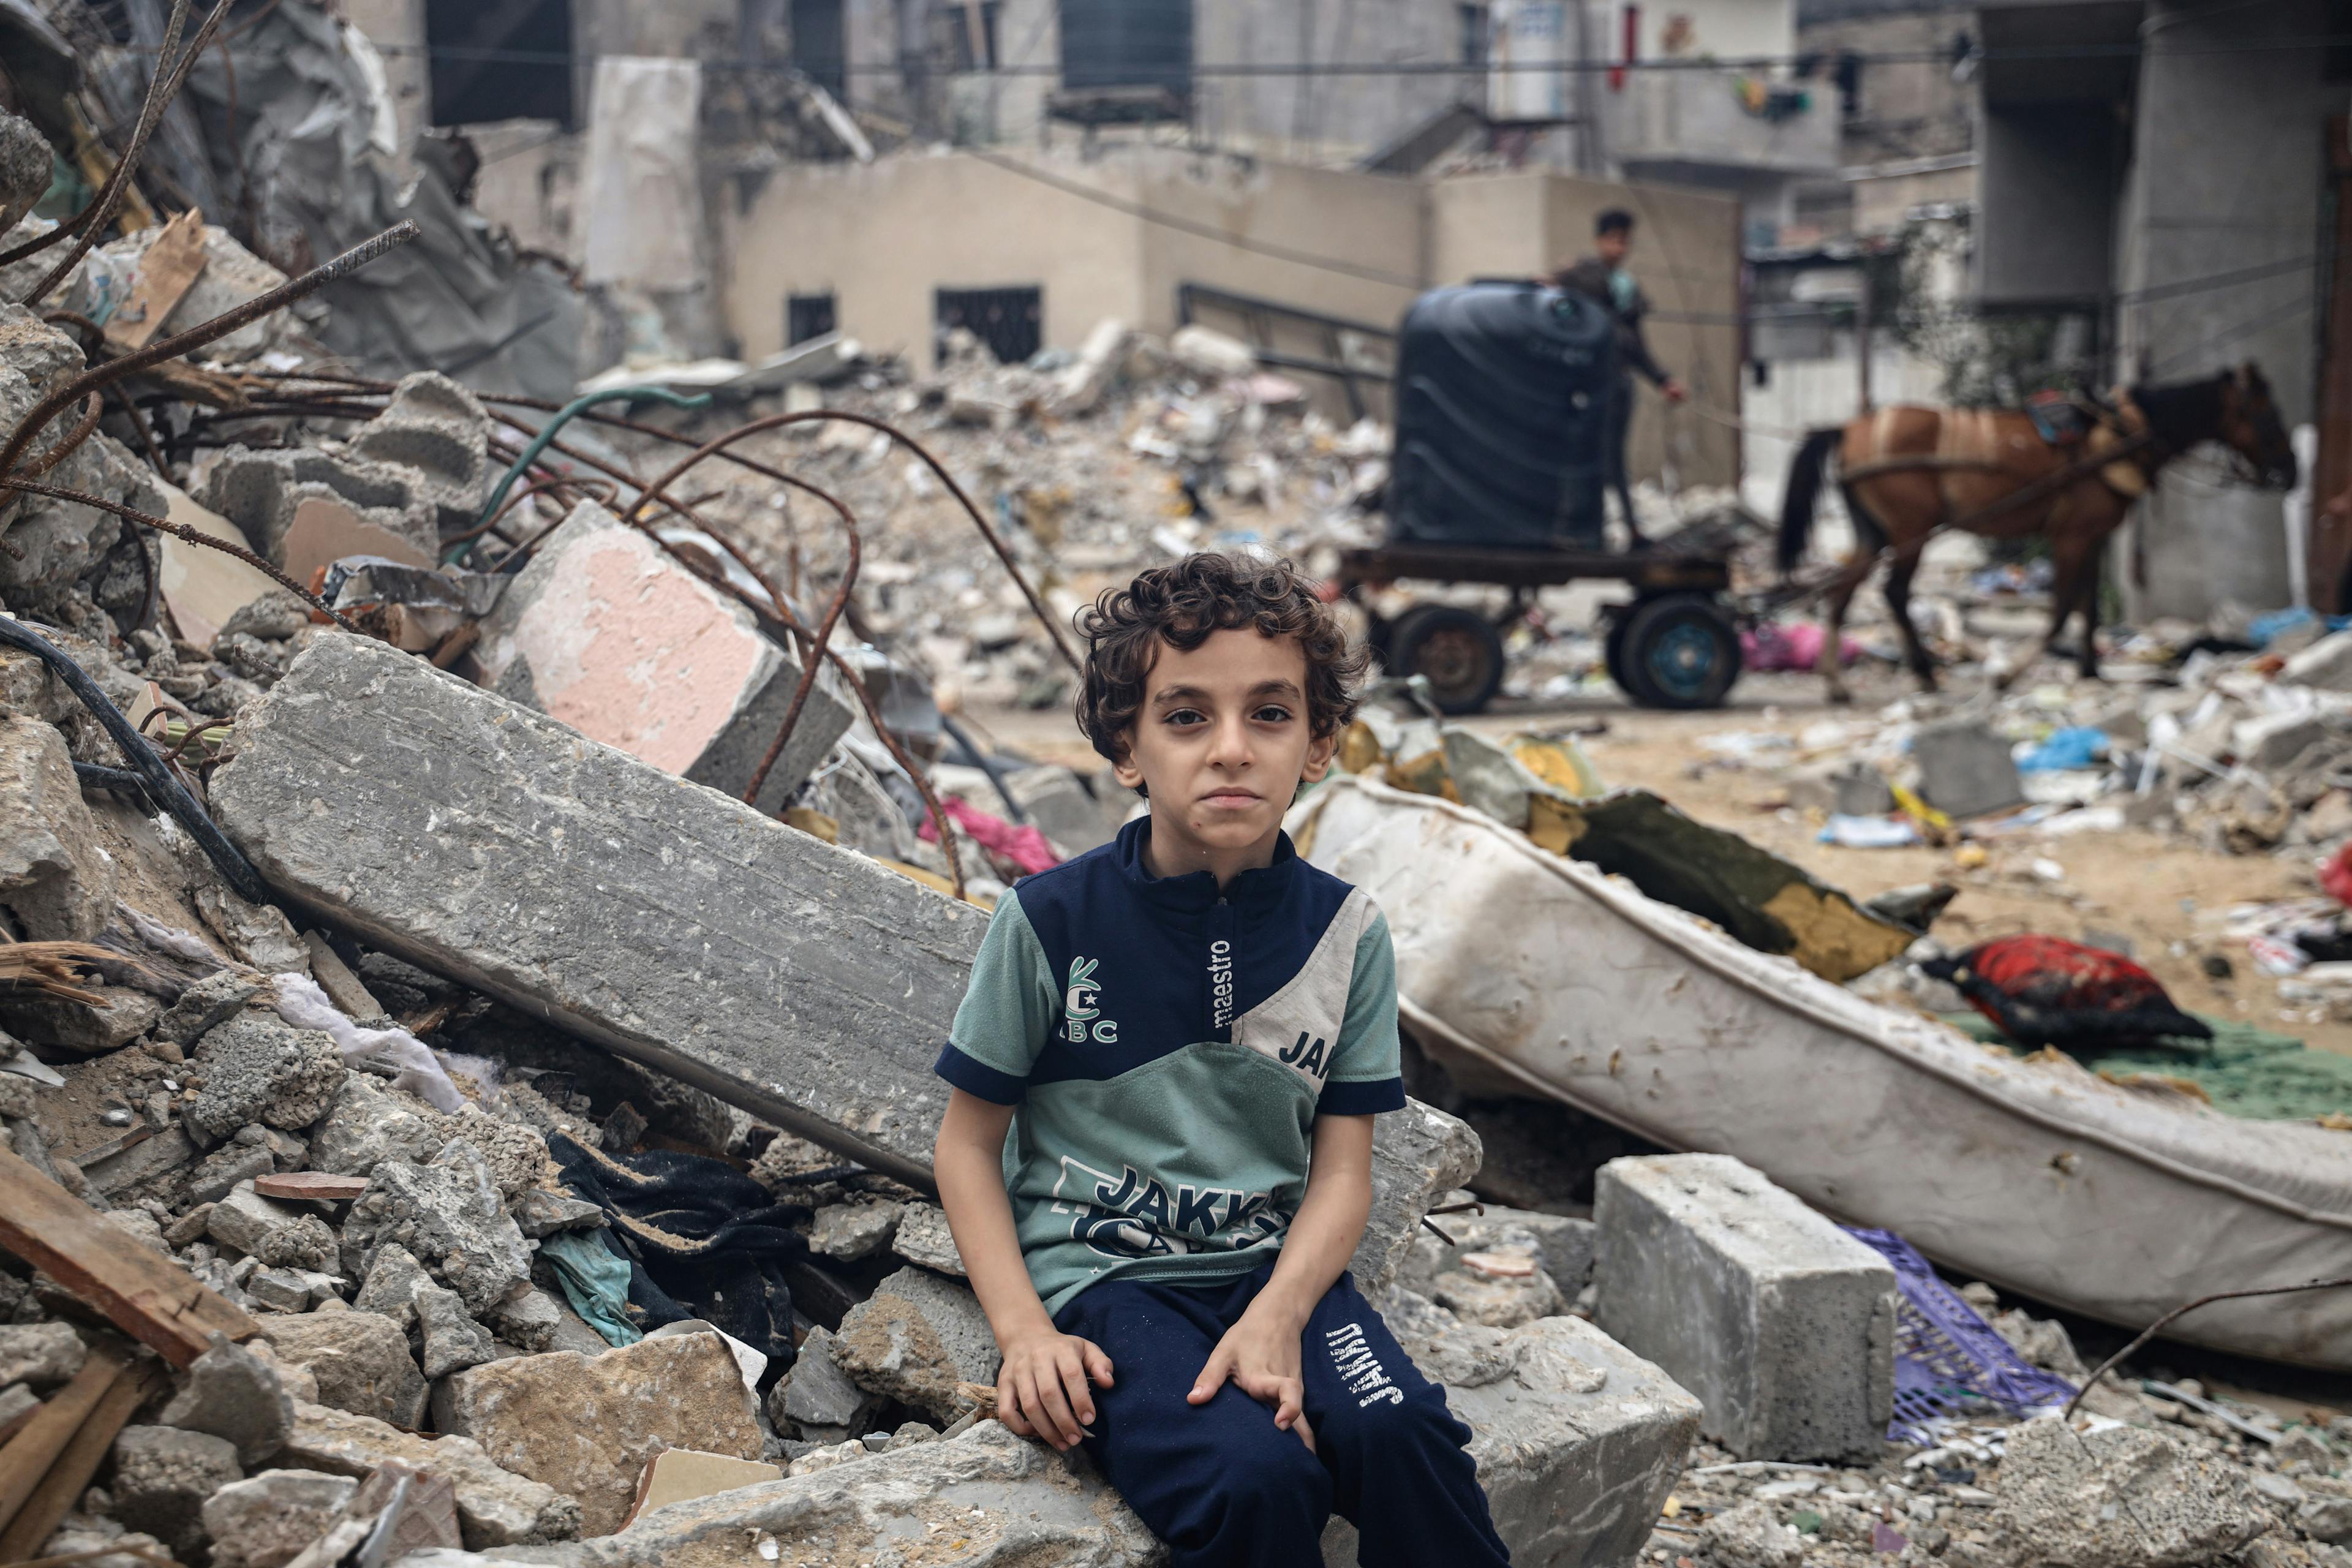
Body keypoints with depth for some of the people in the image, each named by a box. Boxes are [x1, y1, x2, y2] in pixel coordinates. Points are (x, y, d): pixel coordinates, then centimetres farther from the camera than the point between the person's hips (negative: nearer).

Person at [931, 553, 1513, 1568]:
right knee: (1257, 1478, -31)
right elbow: (969, 1144, 2)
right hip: (1100, 1276, -2)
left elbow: (1342, 1169, 1)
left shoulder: (1343, 931, 1)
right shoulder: (1050, 923, -6)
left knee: (1401, 1439, -28)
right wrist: (1024, 1331, -11)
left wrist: (1277, 1316, -18)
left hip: (1277, 1265, 3)